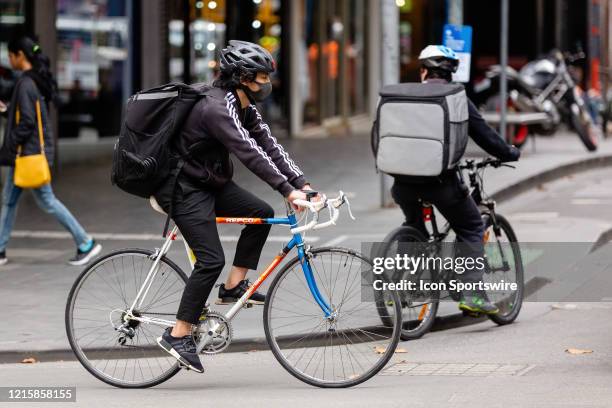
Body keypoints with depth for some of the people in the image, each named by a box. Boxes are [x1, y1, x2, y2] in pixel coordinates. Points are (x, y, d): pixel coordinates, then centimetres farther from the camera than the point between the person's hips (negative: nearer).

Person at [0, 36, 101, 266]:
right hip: (25, 154, 10)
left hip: (29, 153, -10)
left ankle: (85, 244, -1)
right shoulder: (39, 81, 10)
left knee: (46, 201, -4)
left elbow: (26, 122, -22)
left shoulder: (25, 84, -19)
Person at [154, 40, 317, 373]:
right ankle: (178, 335, -10)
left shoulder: (243, 107, 5)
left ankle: (233, 286, 8)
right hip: (184, 189, -10)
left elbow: (269, 145, 2)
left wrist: (301, 183, -8)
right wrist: (287, 190, -37)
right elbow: (250, 154, -34)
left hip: (211, 183, 10)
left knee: (261, 213, 0)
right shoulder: (217, 108, -26)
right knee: (211, 259, -15)